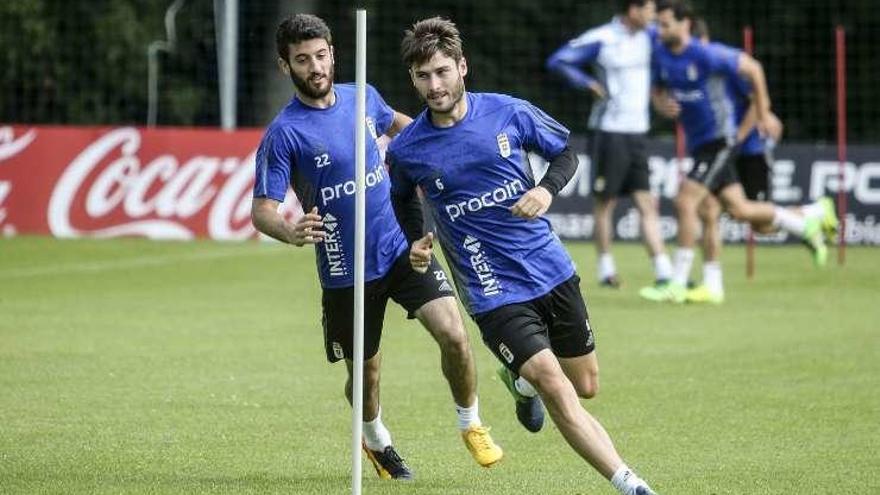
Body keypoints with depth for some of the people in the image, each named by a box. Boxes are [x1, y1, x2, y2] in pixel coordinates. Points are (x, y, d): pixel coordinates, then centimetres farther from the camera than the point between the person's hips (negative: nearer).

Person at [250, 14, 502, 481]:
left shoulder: (361, 97, 2)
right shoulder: (283, 134, -13)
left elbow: (394, 123, 27)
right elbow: (262, 210, -18)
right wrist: (291, 232, -38)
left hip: (402, 247, 3)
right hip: (345, 271, -3)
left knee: (452, 333, -16)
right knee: (365, 373, 11)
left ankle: (472, 426, 9)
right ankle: (376, 439, 44)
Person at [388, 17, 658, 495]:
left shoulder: (508, 112, -6)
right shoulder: (405, 150, -6)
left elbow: (566, 151, 10)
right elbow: (403, 199, 17)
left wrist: (547, 189, -11)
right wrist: (418, 241, -1)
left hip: (552, 270, 3)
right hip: (494, 292, -3)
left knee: (585, 385, 15)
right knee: (557, 390, -18)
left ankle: (520, 378, 46)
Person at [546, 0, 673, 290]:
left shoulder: (648, 37, 7)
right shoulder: (601, 39, -10)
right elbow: (557, 62, -8)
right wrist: (589, 84, -14)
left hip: (636, 134, 5)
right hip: (608, 132, -5)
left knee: (647, 204, -1)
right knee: (605, 202, 3)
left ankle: (664, 273, -5)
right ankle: (605, 268, 17)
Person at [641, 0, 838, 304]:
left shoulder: (706, 55, -20)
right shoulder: (660, 54, 0)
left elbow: (752, 69, -8)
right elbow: (658, 89, 17)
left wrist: (763, 114, -1)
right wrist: (662, 103, -8)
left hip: (720, 140, -8)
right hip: (698, 143, 8)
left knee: (685, 201, -19)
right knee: (739, 209, 10)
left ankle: (677, 285, -12)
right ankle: (813, 216, 32)